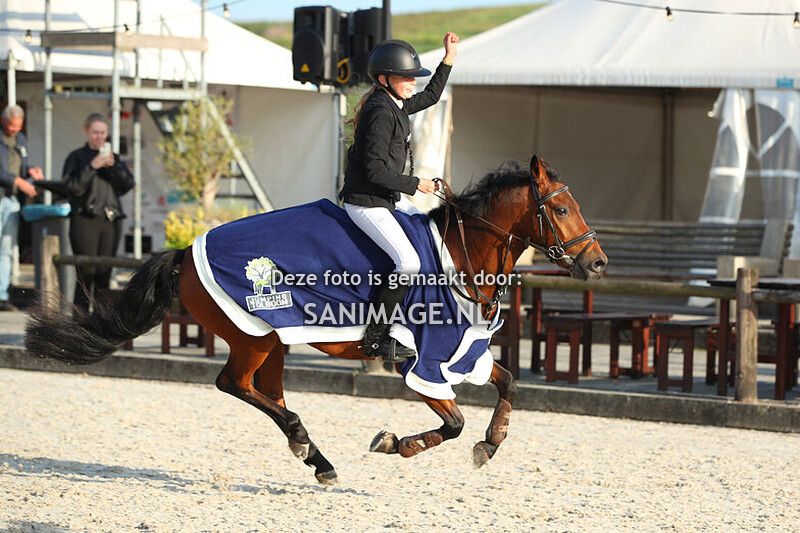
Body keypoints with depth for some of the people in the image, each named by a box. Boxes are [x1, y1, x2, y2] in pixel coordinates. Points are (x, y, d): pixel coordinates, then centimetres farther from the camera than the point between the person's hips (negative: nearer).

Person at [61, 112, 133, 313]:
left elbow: (127, 185, 6)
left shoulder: (113, 157, 17)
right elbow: (73, 187, -7)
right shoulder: (76, 157, 5)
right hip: (85, 220, -4)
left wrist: (113, 166, -8)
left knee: (104, 275, 4)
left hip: (111, 220, 4)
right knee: (85, 275, -9)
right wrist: (93, 166, -14)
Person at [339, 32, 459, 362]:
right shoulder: (381, 112, -20)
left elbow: (430, 97, 30)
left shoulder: (394, 104, 10)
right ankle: (376, 337, -16)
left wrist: (449, 59, 25)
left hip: (380, 200, 11)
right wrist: (415, 184, -14)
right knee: (408, 262, -21)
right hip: (366, 203, -11)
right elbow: (375, 170, -24)